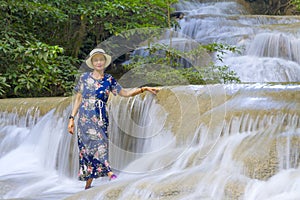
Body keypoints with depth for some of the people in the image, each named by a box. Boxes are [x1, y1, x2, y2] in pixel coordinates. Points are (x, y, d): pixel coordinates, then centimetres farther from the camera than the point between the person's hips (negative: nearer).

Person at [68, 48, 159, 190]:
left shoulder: (109, 80, 10)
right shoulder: (84, 78, 6)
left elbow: (124, 93, 9)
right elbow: (78, 98, 10)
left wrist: (144, 89, -2)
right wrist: (71, 118, 6)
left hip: (100, 119, 2)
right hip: (85, 118, -2)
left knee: (92, 150, -2)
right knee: (96, 142, -22)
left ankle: (88, 184, 3)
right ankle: (109, 174, -34)